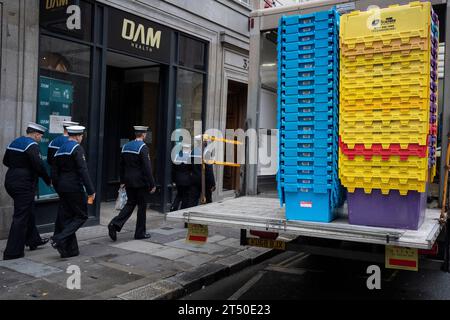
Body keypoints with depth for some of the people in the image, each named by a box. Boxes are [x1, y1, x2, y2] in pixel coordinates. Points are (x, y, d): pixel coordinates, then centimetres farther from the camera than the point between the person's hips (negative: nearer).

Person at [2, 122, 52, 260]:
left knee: (28, 212, 23)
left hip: (11, 181, 9)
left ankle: (34, 240, 37)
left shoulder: (14, 142, 12)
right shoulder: (32, 145, -15)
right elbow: (39, 165, -23)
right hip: (24, 185, -9)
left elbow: (6, 161, 19)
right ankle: (12, 252, 3)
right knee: (21, 217, -2)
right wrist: (48, 180, -11)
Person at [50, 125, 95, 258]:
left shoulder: (60, 149, 13)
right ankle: (59, 238, -12)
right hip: (74, 187, -8)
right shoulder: (77, 148, -11)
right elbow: (83, 171, -18)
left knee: (67, 217, 12)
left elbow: (54, 172, 16)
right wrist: (91, 190, -16)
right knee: (81, 216, 2)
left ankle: (70, 249, 15)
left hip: (62, 187, 8)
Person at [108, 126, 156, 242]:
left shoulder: (126, 146, 8)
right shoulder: (143, 147, -14)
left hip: (129, 182, 7)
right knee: (142, 206, 5)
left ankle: (115, 224, -3)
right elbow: (147, 168, -18)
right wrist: (152, 184, -14)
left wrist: (122, 181, 21)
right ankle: (140, 232, 13)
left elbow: (121, 165, 13)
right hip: (141, 182, -7)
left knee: (130, 203, 15)